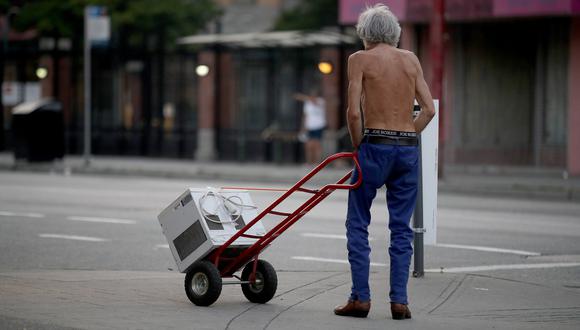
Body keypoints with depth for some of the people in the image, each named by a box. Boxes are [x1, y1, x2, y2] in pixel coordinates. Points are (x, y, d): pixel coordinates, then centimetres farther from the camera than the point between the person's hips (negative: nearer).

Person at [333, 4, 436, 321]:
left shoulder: (360, 59, 0)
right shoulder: (411, 60, 12)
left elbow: (354, 112, -9)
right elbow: (429, 109, 7)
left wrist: (358, 148, 3)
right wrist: (406, 138, 11)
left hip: (375, 144, -4)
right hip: (408, 147, 4)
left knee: (358, 223, 6)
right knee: (401, 227, 8)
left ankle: (360, 298, 2)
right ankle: (399, 301, 5)